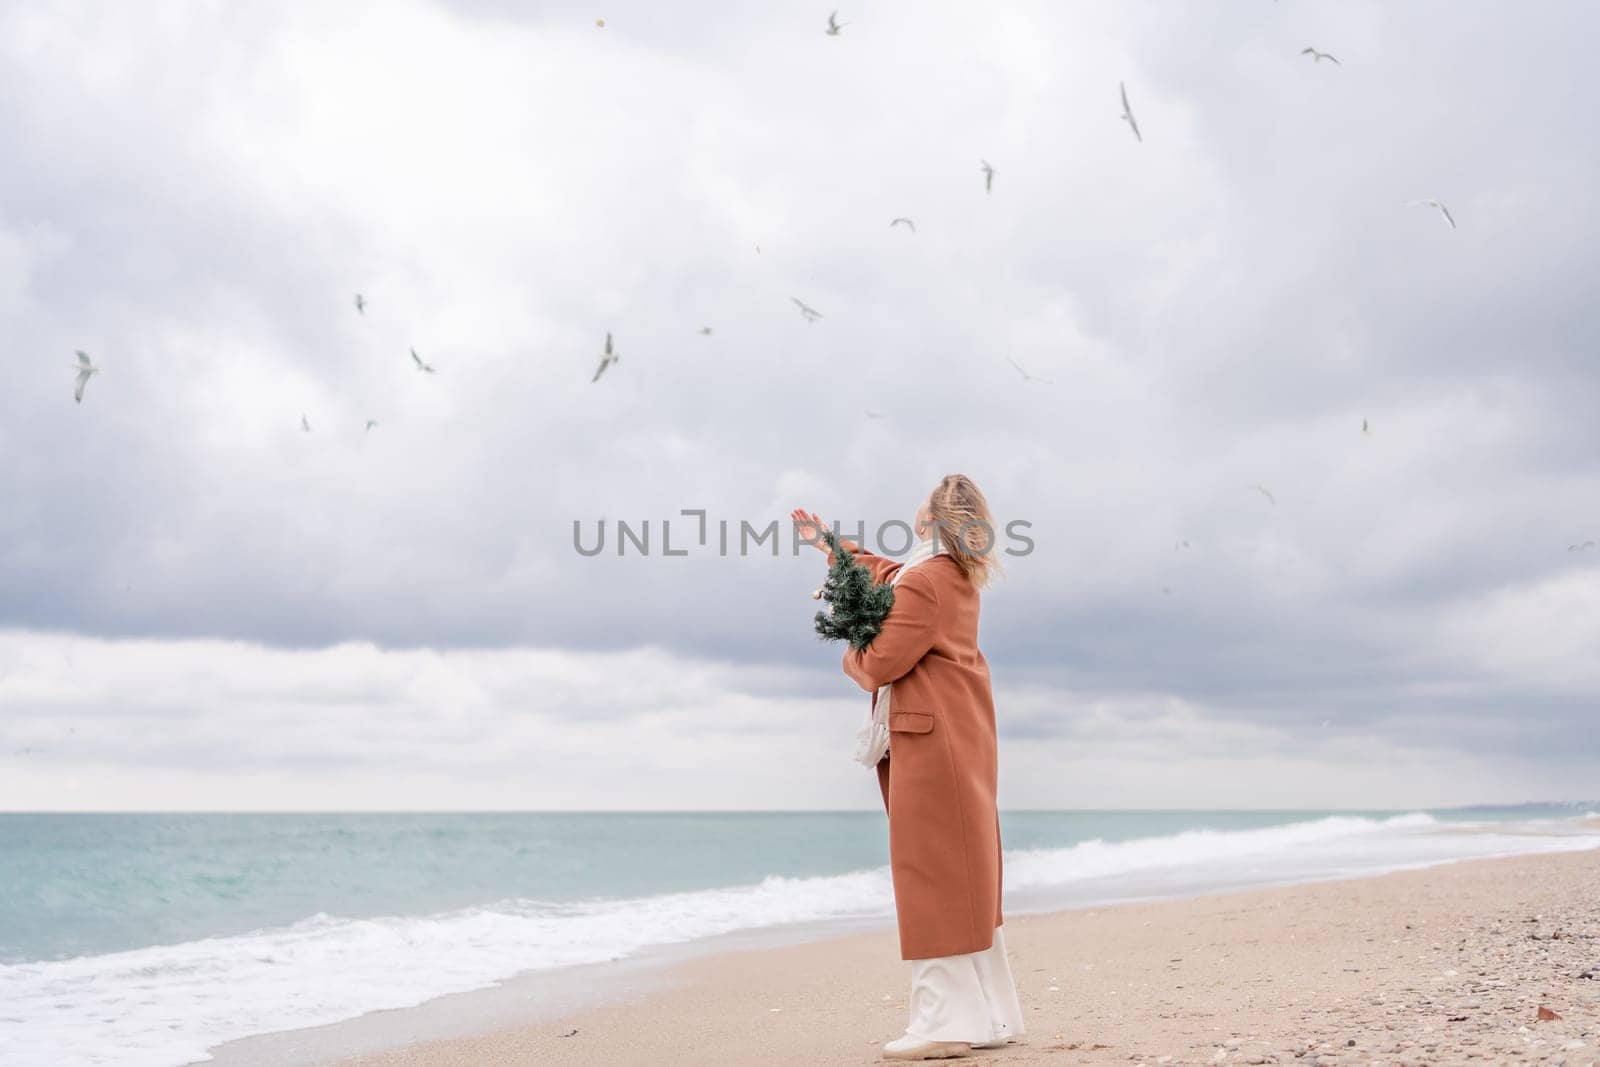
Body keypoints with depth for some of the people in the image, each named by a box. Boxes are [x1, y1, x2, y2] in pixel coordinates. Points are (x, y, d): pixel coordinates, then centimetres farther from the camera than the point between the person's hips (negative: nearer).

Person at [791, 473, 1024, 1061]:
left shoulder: (921, 585, -18)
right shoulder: (959, 575, 13)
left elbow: (879, 665, -17)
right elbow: (885, 571, 33)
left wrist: (853, 653, 6)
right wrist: (828, 543, 42)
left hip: (930, 739, -10)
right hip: (964, 739, 10)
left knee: (933, 875, -8)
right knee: (966, 876, 13)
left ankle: (948, 1020, -7)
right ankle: (990, 1013, 18)